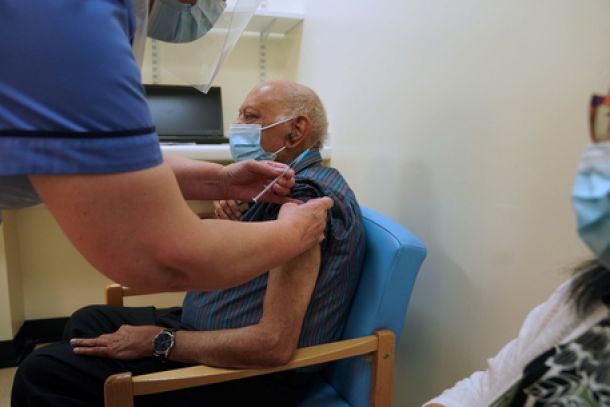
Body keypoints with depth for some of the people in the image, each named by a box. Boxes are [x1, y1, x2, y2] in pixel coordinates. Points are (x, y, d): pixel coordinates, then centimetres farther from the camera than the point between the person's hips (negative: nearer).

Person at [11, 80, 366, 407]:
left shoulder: (306, 198, -24)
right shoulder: (290, 186, 8)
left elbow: (275, 344, -30)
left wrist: (157, 341, -19)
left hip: (251, 374, -10)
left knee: (43, 372, -10)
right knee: (88, 322, 21)